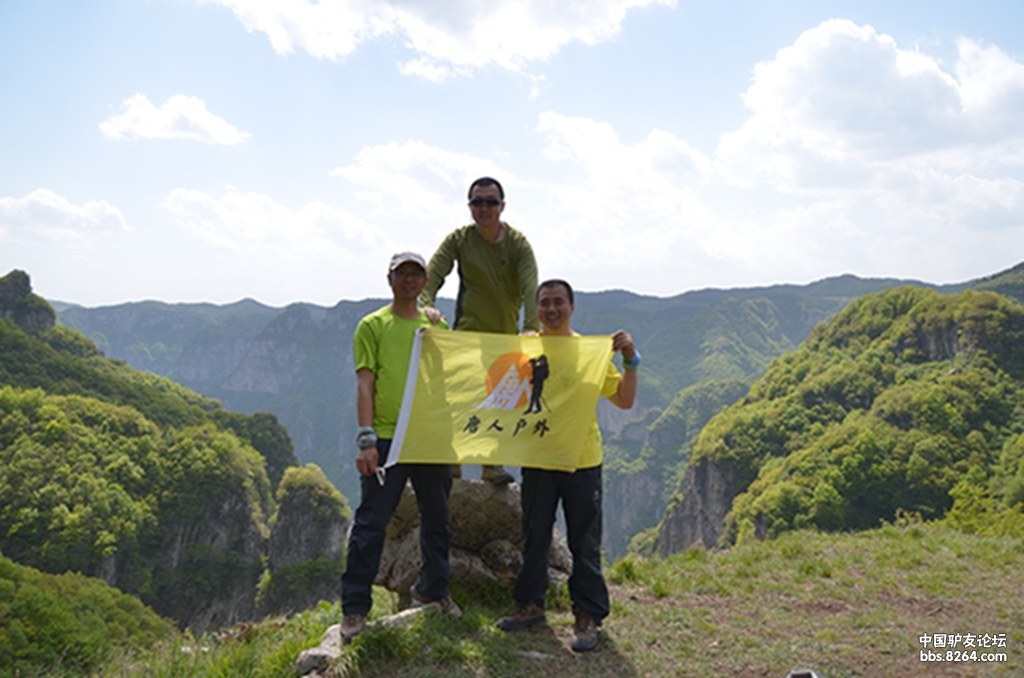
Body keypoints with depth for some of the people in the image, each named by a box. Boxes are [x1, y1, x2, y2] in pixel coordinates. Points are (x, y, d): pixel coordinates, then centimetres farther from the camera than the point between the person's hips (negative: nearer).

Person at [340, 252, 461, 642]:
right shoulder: (372, 326, 2)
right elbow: (365, 383, -5)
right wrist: (366, 438, -14)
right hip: (387, 438, -4)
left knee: (437, 519, 14)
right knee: (371, 522, -1)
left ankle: (433, 589, 32)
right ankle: (354, 607, 9)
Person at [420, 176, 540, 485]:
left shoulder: (518, 243, -3)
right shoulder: (458, 239, -1)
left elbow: (530, 287, -16)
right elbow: (434, 273, -12)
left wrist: (531, 327, -32)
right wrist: (427, 304, -33)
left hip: (507, 334, 2)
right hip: (468, 332, -2)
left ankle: (492, 465, 20)